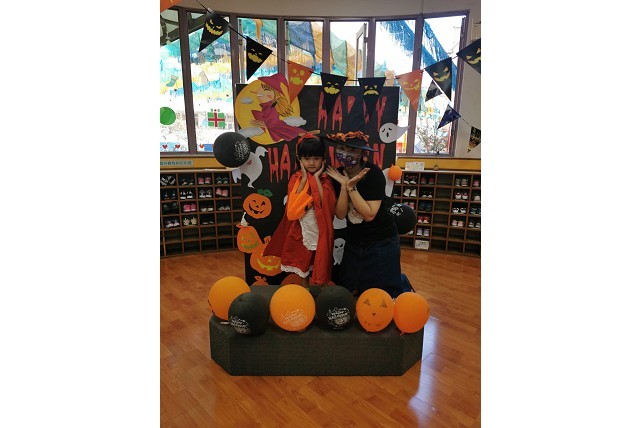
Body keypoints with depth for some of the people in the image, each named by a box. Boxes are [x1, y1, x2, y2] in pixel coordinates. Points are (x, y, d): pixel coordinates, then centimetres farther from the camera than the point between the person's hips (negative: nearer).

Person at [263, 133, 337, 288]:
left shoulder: (325, 180, -6)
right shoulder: (295, 179, -4)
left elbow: (327, 204, -23)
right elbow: (294, 207, -17)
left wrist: (316, 178, -19)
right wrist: (304, 178, -17)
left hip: (320, 231, -1)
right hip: (301, 230, 2)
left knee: (319, 266, 10)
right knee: (302, 264, 17)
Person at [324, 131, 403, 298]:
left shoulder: (373, 173, -21)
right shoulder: (337, 174, -6)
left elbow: (369, 215, -26)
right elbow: (340, 214, -13)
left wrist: (351, 187, -29)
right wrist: (344, 185, -25)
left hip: (381, 241, -5)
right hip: (353, 240, 5)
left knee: (382, 291, 9)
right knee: (346, 289, 15)